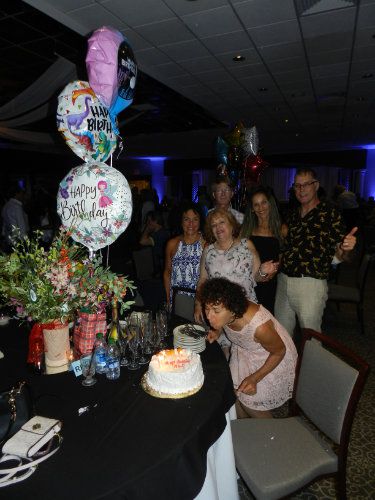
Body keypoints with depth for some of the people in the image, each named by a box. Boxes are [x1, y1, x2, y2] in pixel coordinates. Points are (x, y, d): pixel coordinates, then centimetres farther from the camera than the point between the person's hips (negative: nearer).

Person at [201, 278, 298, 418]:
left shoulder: (260, 327, -42)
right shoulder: (223, 313, -25)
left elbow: (279, 352, -22)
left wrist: (255, 378, -23)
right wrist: (217, 331, -15)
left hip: (272, 359, -5)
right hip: (244, 352, 6)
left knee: (251, 404, 2)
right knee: (236, 393, 14)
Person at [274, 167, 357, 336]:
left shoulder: (330, 214, -6)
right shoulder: (293, 215, 10)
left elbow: (339, 256, -9)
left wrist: (345, 249, -30)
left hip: (310, 284, -5)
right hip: (283, 281, 6)